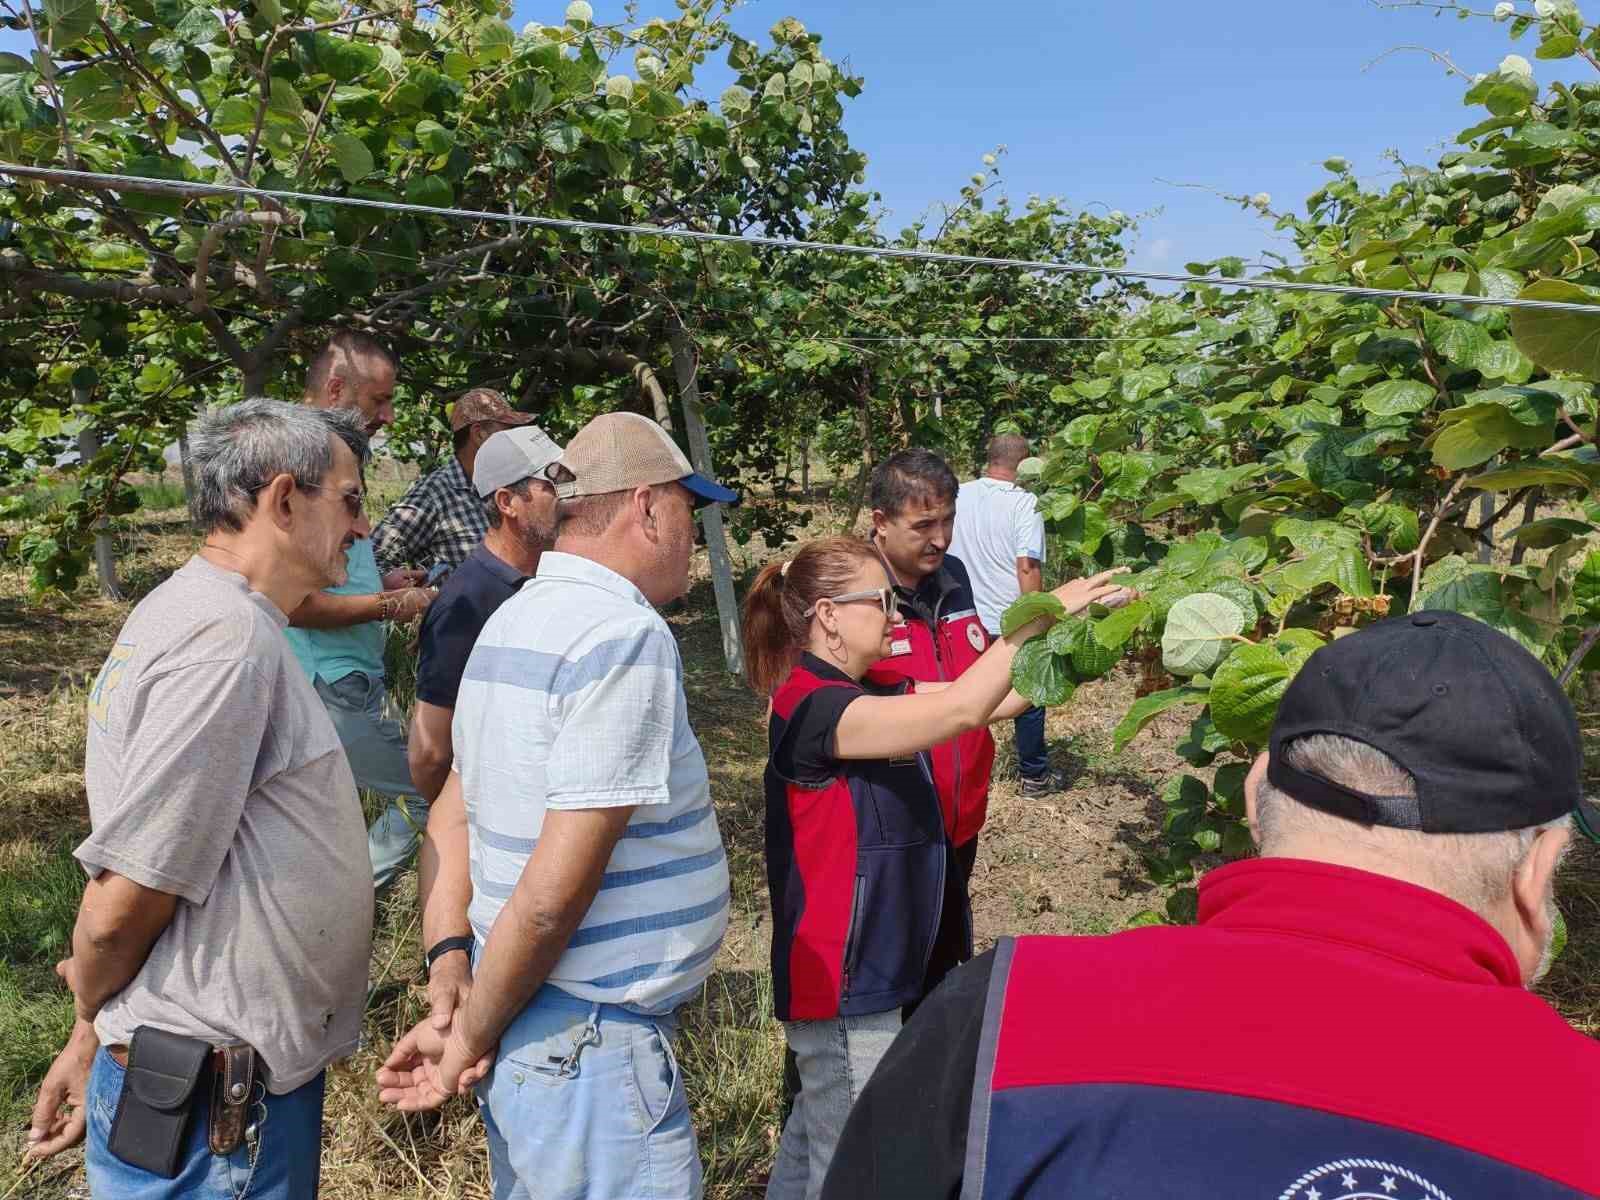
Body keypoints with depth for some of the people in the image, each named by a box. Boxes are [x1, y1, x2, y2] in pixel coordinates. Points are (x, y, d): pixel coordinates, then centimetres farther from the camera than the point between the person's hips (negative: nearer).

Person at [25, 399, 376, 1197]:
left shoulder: (196, 611, 8)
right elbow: (123, 899, -23)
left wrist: (95, 1035, 14)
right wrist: (94, 1011, -2)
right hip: (213, 1109, -9)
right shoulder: (227, 639, -24)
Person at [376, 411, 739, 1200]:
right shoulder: (624, 635, -21)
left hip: (522, 1020, 9)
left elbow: (452, 816, 9)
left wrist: (451, 984, 3)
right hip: (592, 1043, -9)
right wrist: (472, 1035, -11)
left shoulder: (515, 620, 7)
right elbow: (553, 893, -24)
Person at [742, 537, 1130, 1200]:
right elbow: (962, 709, -32)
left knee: (816, 1134, 23)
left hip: (872, 965, 9)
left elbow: (996, 698, 4)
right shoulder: (812, 705, -23)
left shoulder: (872, 694, 6)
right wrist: (1041, 612, -27)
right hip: (842, 979, -9)